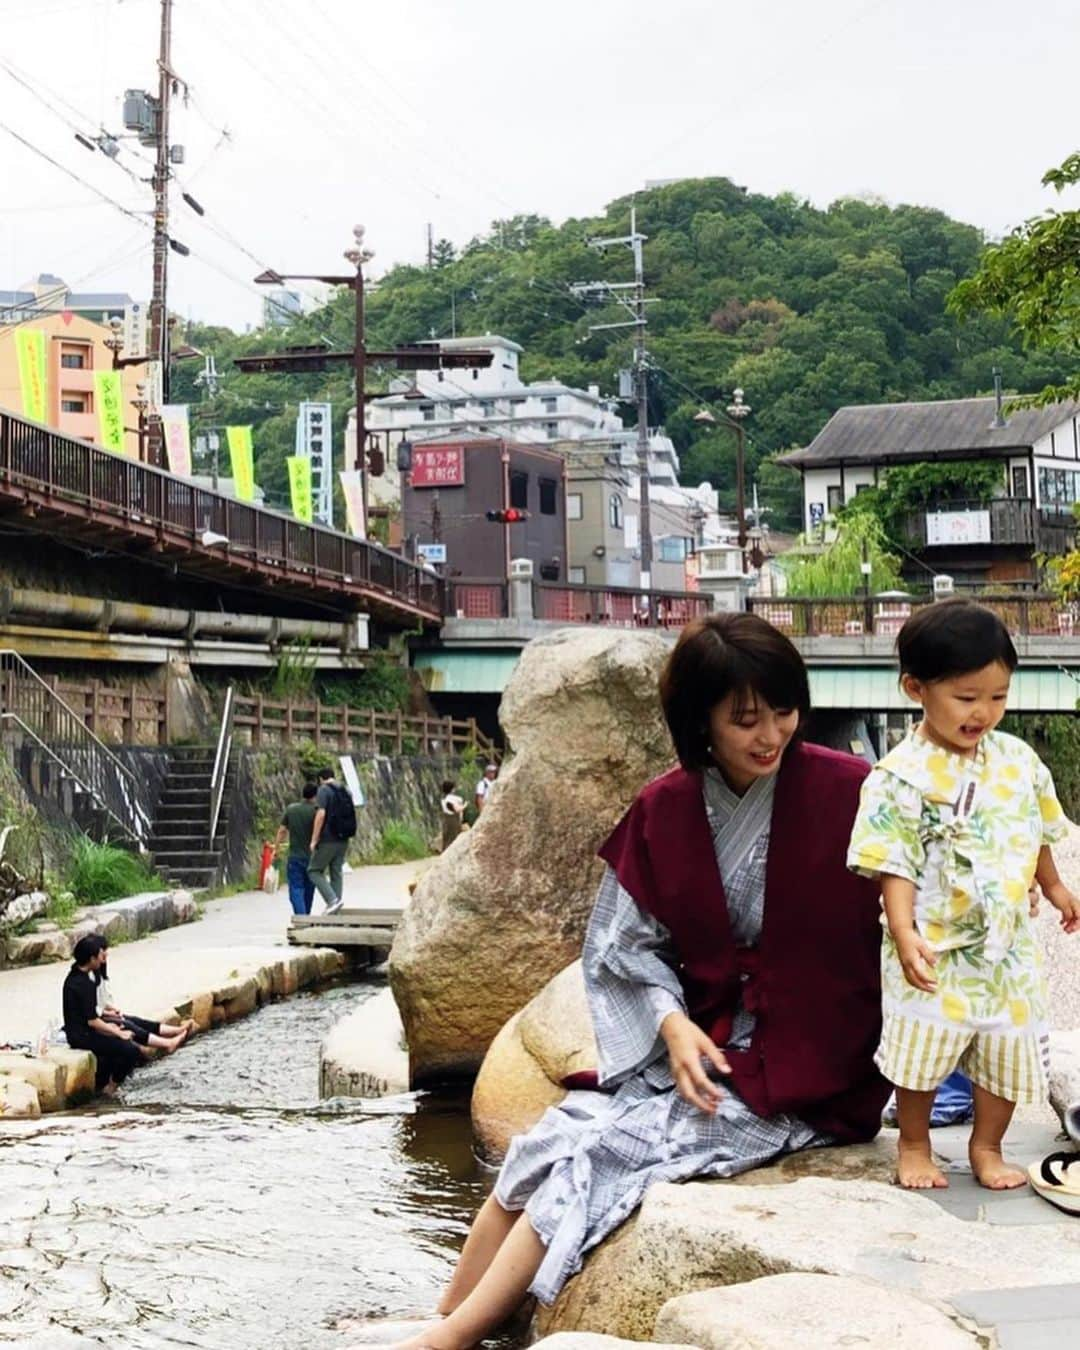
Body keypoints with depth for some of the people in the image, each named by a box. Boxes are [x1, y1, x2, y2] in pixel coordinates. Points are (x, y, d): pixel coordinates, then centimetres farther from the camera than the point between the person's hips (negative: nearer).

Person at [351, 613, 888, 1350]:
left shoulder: (846, 794, -11)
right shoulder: (664, 811, 2)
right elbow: (626, 946, 5)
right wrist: (671, 1022, -13)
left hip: (805, 1073, -5)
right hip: (699, 1046, 5)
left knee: (600, 1152, -19)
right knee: (553, 1140, -14)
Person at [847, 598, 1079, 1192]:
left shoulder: (1018, 760, 1)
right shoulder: (902, 777, -16)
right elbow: (894, 866, -17)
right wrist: (904, 935, -27)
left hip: (1007, 946, 5)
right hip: (934, 952, -5)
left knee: (1010, 1054, 11)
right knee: (920, 1054, 6)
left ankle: (987, 1147, 32)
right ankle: (914, 1146, 29)